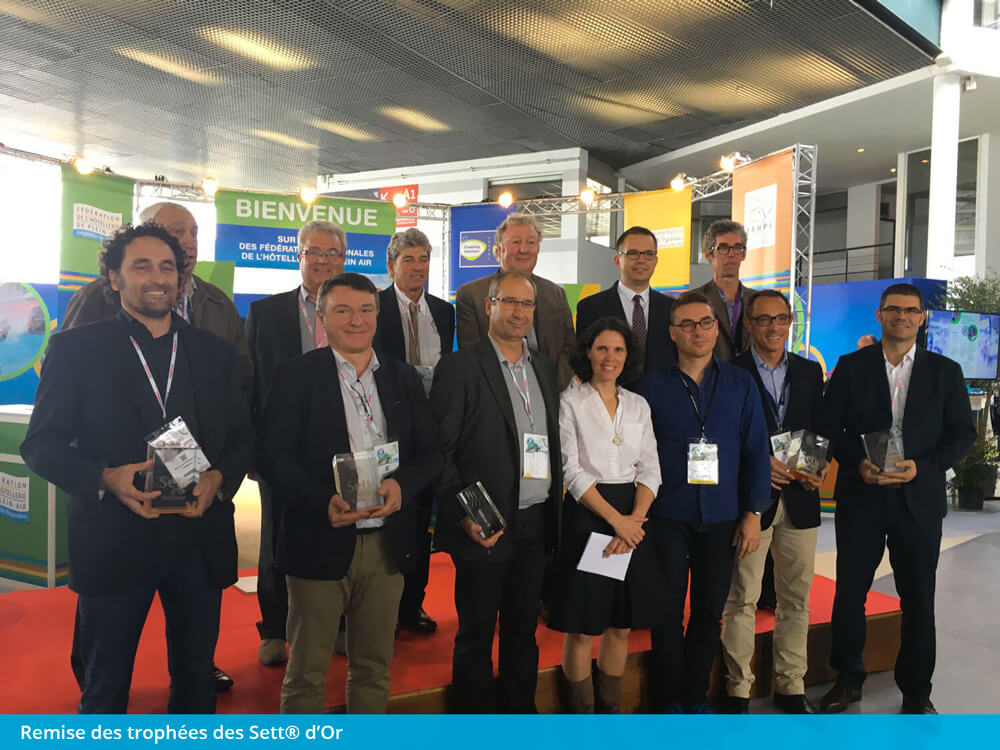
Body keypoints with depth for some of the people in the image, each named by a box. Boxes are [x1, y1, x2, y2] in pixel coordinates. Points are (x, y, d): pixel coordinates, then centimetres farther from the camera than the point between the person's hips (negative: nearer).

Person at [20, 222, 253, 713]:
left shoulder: (215, 352, 7)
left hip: (199, 539, 3)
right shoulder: (76, 348, -1)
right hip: (115, 541, -2)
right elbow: (41, 443, -3)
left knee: (196, 679, 18)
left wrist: (218, 479, -12)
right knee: (105, 689, 15)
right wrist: (106, 478, -20)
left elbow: (241, 436, 8)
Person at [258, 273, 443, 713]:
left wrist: (402, 485, -13)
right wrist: (323, 501, -21)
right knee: (307, 671, 10)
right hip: (320, 541, -3)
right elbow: (273, 455, -8)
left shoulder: (403, 378, 9)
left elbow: (430, 452, 8)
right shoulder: (295, 376, -2)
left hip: (386, 543, 4)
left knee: (374, 666, 17)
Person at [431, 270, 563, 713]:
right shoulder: (459, 368, -8)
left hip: (536, 524, 6)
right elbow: (439, 451, -11)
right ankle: (475, 717, 28)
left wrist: (554, 509, 6)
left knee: (523, 631, 18)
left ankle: (521, 713, 35)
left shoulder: (545, 368, 11)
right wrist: (463, 517, -18)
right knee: (476, 635, 10)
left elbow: (553, 444, 13)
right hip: (485, 528, -5)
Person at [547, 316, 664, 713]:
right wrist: (616, 520, -14)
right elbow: (572, 472, -9)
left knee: (620, 625, 11)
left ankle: (611, 710, 27)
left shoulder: (638, 405, 11)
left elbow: (650, 469, 6)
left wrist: (635, 520, -9)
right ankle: (581, 714, 19)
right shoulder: (570, 402, -2)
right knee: (581, 629, 1)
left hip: (632, 521, 4)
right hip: (586, 517, -4)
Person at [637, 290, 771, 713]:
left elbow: (756, 450, 4)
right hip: (668, 517, -1)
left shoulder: (740, 384, 4)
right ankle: (671, 698, 23)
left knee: (709, 610, 11)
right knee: (668, 610, 6)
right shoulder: (652, 387, -1)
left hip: (722, 518, 2)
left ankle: (696, 696, 28)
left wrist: (753, 512, 0)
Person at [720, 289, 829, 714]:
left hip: (800, 500, 5)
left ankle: (791, 687, 27)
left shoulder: (810, 372, 12)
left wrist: (821, 466, -4)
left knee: (796, 598, 12)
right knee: (742, 598, 2)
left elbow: (821, 429, 13)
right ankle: (739, 690, 15)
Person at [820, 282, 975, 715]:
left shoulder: (945, 371, 6)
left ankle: (916, 690, 27)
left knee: (919, 599, 9)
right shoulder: (850, 367, 4)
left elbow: (962, 432, 3)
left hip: (919, 498, 1)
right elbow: (830, 427, 1)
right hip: (860, 496, 0)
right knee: (849, 593, 6)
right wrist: (857, 463, -15)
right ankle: (848, 680, 24)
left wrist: (921, 466, -12)